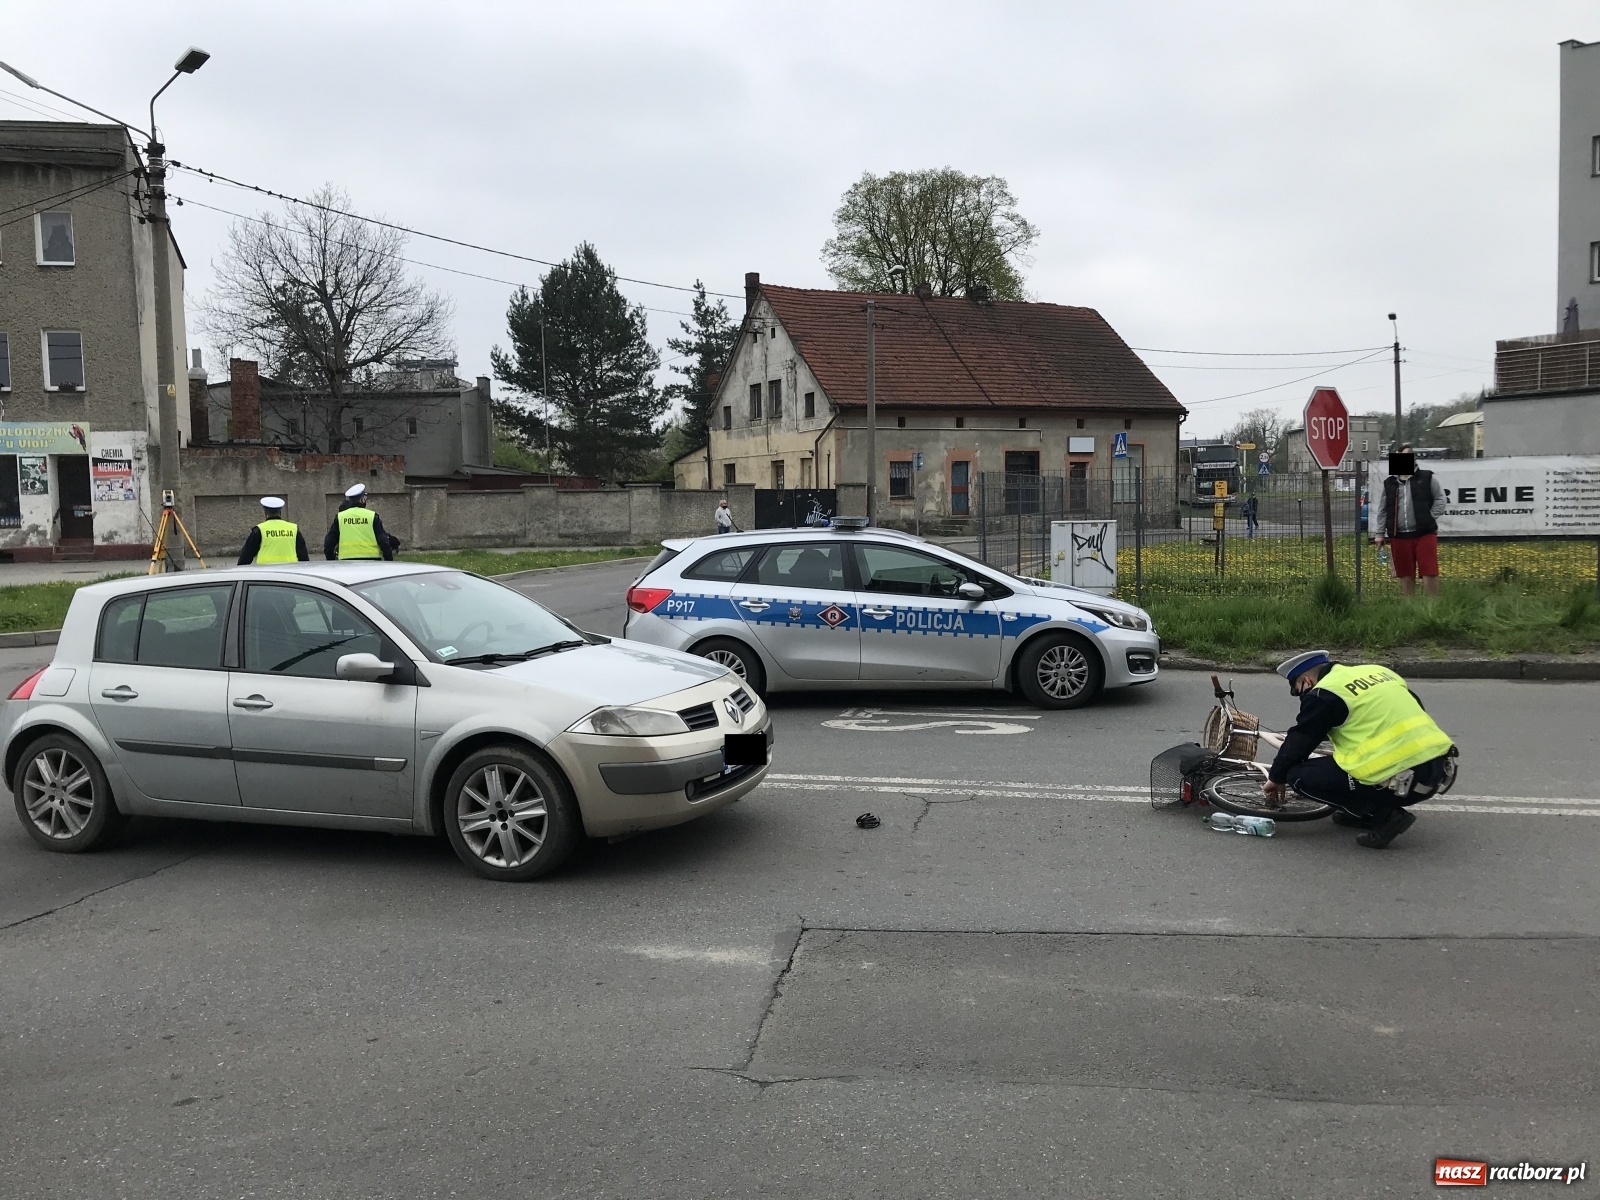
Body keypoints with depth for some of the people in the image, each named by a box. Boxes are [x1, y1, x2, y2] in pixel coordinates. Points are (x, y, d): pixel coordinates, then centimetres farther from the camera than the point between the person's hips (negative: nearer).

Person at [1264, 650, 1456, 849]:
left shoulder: (1324, 694, -3)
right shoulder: (1376, 671, 19)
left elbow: (1299, 742, 5)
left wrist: (1276, 778, 21)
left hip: (1399, 778, -9)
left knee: (1299, 775, 0)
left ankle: (1383, 815, -3)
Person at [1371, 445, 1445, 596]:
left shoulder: (1427, 478, 3)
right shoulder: (1389, 484, 12)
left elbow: (1440, 499, 4)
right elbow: (1382, 511, 13)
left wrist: (1430, 518, -6)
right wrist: (1379, 533, 9)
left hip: (1425, 533, -3)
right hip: (1399, 536, 3)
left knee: (1429, 573, -7)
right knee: (1405, 575, 7)